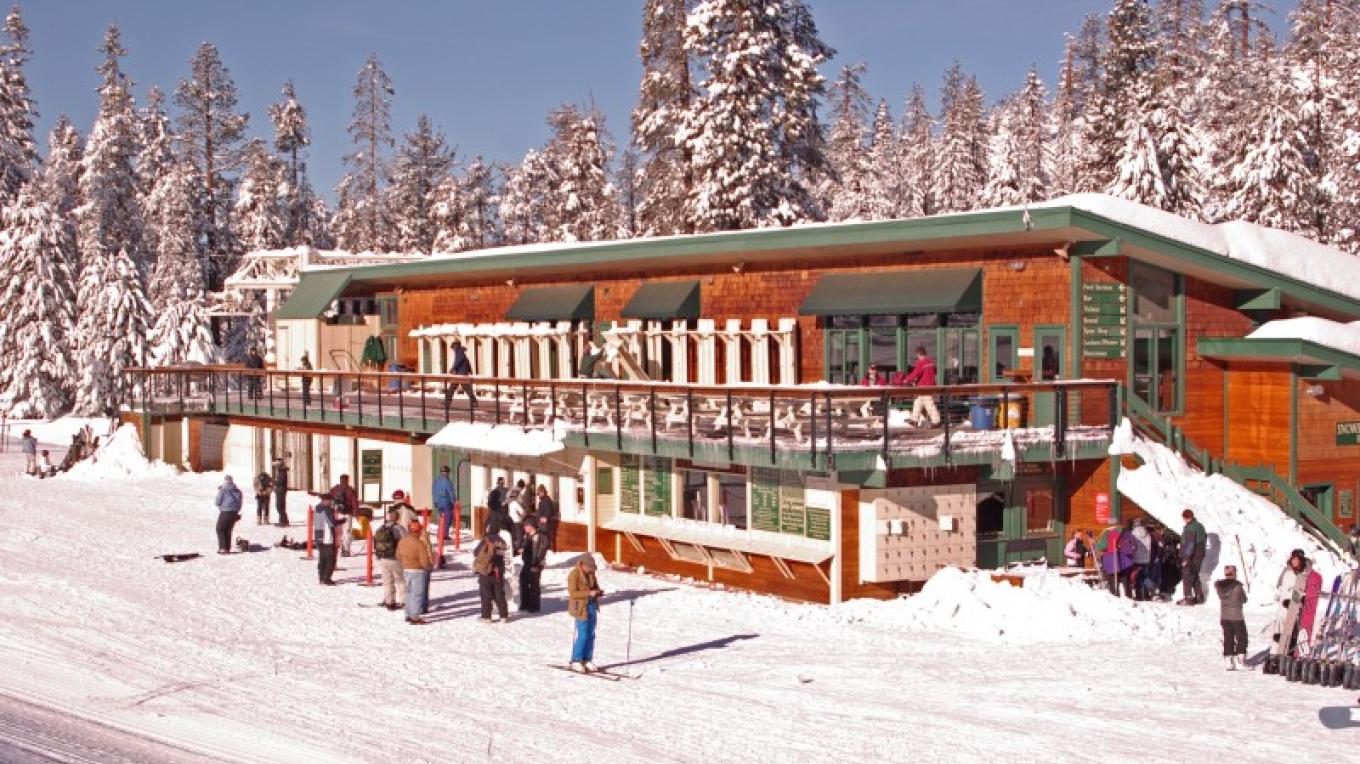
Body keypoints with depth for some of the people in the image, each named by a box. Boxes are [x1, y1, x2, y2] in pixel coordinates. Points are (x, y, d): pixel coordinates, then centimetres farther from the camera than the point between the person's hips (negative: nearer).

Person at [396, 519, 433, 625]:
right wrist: (431, 566, 0)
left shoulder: (402, 541, 2)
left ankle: (409, 615, 27)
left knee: (410, 593, 19)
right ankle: (415, 617, 0)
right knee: (417, 594, 0)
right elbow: (425, 562, -20)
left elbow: (398, 556, 12)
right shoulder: (420, 543, -21)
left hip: (406, 570, 7)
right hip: (418, 571, -7)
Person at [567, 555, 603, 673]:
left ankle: (587, 660, 18)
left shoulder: (591, 573, 8)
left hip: (592, 606, 7)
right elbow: (572, 593, -19)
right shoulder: (574, 575, -14)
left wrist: (598, 591, -2)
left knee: (591, 635, 9)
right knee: (582, 635, -8)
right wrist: (589, 593, -25)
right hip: (581, 607, -7)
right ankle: (576, 661, 2)